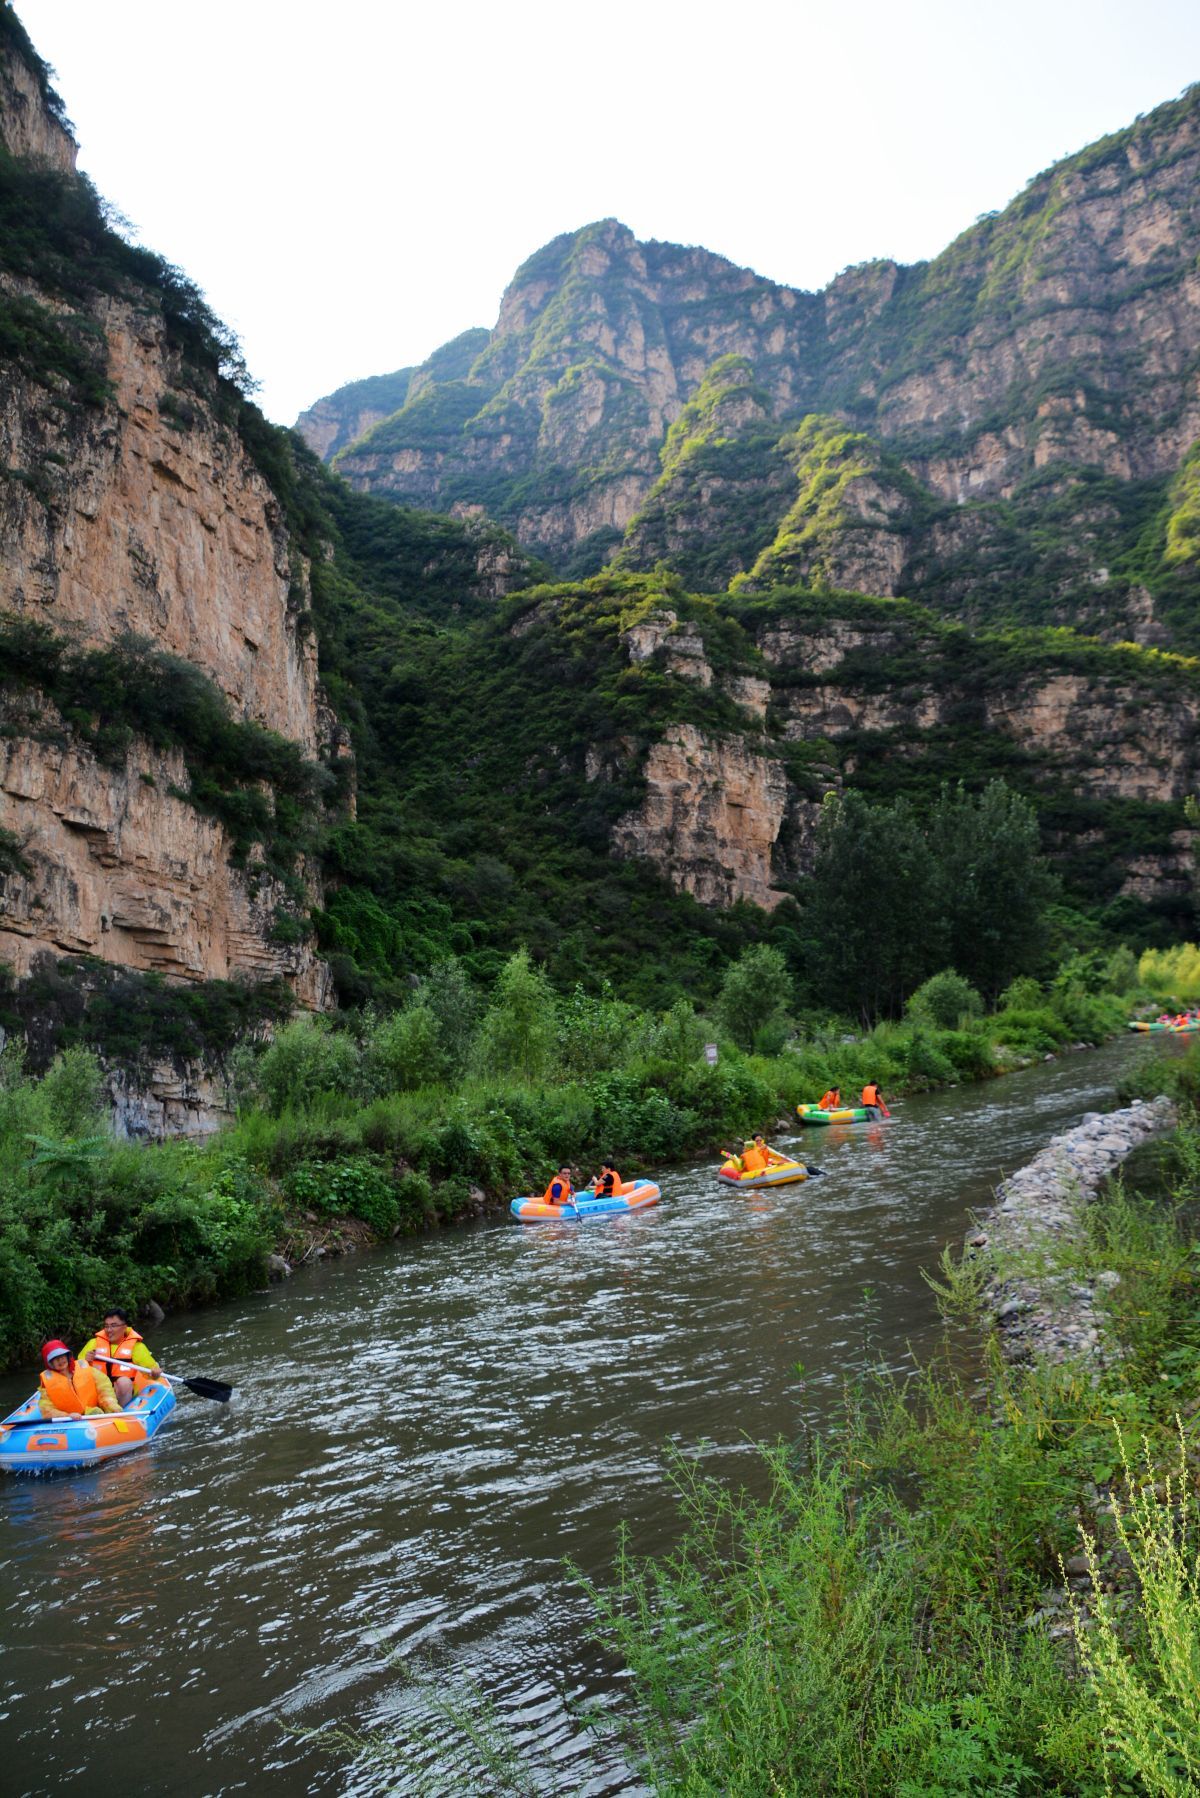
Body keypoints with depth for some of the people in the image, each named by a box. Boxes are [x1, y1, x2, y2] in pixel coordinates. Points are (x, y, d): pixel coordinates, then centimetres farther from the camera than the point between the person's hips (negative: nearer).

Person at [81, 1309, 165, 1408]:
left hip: (126, 1390, -2)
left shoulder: (136, 1345, 3)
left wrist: (155, 1373, -25)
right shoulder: (94, 1343, 9)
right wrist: (85, 1361, -17)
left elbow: (151, 1367, -2)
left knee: (124, 1381, -33)